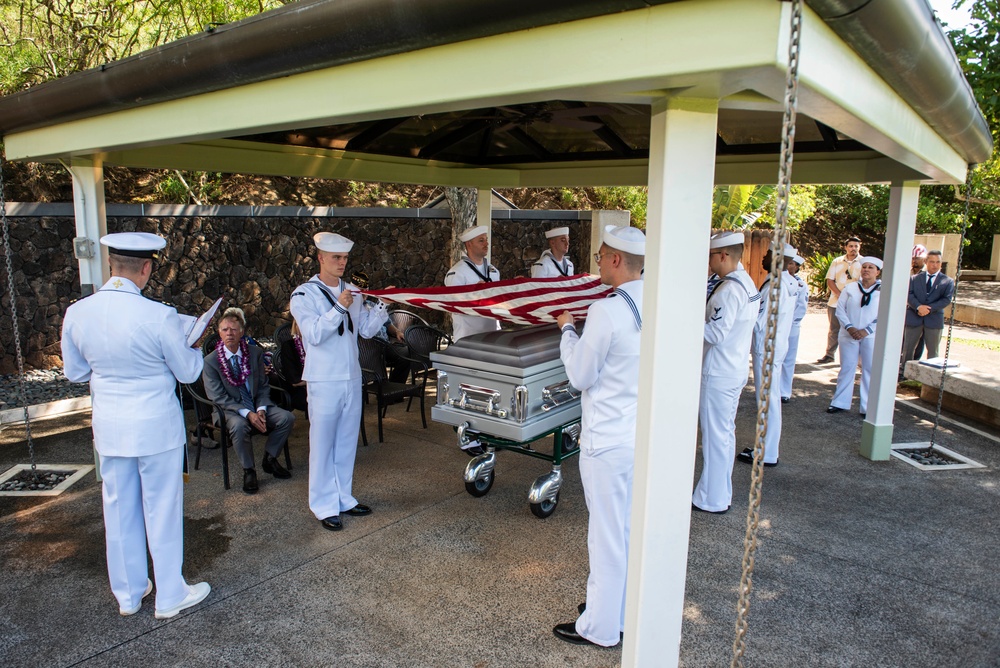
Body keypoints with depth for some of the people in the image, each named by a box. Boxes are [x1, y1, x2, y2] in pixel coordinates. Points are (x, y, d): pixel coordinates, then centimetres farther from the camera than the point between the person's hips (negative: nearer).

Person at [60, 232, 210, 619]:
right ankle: (170, 596, 24)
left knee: (119, 510, 18)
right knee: (162, 510, 10)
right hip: (156, 425, -5)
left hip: (109, 425, 5)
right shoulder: (159, 316, -21)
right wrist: (195, 349, 11)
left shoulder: (76, 314, -6)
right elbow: (188, 372, -9)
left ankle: (128, 594, 34)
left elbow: (75, 372, 8)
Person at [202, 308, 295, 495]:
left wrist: (261, 409, -13)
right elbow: (218, 397, -11)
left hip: (257, 406, 4)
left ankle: (269, 459, 4)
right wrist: (247, 413, -22)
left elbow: (264, 386, 6)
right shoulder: (210, 361, -6)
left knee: (287, 418, -19)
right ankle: (248, 471, -13)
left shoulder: (255, 353, 3)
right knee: (239, 426, -37)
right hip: (230, 410, -4)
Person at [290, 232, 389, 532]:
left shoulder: (352, 291, 9)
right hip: (324, 381, -6)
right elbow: (314, 335, -19)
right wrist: (339, 308, -28)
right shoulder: (304, 294, -8)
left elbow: (367, 329, 9)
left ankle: (343, 498, 28)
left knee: (347, 442, 15)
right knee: (323, 444, 2)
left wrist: (382, 305, -5)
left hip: (352, 378, 6)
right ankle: (325, 506, 13)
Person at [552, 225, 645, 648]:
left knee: (607, 534, 6)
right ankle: (627, 610, 38)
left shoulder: (607, 311, -21)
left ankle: (601, 627, 24)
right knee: (635, 529, 20)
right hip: (647, 434, 8)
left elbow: (580, 376, -12)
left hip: (608, 441, -8)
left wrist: (567, 330, 1)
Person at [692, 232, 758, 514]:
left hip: (718, 374, -10)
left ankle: (712, 499, 12)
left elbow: (716, 333, -25)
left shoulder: (729, 289, -22)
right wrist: (702, 314, 7)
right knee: (725, 432, 18)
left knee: (715, 435, 0)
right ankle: (722, 492, 30)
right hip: (735, 369, 10)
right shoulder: (747, 283, 10)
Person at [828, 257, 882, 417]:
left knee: (870, 370, 1)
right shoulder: (850, 288, 5)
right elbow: (840, 309, 2)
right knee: (846, 368, 6)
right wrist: (849, 327, -11)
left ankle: (868, 408, 7)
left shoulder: (883, 290, -1)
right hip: (849, 336, 2)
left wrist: (867, 330, -14)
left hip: (871, 337, -2)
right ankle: (840, 403, 14)